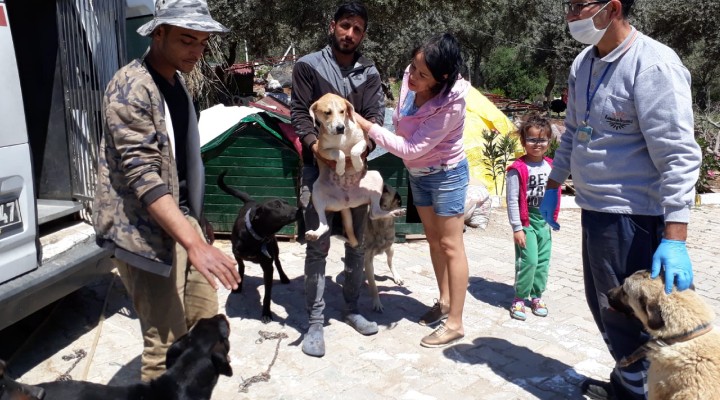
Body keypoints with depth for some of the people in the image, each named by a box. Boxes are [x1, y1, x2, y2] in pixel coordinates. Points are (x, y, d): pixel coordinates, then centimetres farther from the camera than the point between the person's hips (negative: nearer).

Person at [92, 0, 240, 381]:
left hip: (181, 221, 9)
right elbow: (142, 175, -26)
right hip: (145, 232, -9)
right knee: (167, 344, -5)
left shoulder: (175, 82, 12)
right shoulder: (130, 88, -17)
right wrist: (194, 243, -34)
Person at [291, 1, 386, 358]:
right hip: (318, 167, -4)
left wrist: (362, 145, -18)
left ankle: (352, 309, 29)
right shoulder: (308, 66, 1)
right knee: (318, 248, -3)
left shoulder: (369, 72, 10)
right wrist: (314, 144, -22)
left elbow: (376, 116, 1)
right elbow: (299, 113, -4)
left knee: (357, 244, 12)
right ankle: (315, 323, 6)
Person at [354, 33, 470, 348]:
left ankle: (455, 323, 9)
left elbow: (411, 149, -31)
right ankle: (444, 301, 33)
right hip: (418, 173, 7)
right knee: (433, 239, 17)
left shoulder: (450, 104, -32)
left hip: (446, 175, -7)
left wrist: (365, 125, -30)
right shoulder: (410, 78, -15)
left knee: (450, 245, -1)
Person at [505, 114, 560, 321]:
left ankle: (537, 295, 26)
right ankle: (519, 298, 7)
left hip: (544, 222, 6)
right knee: (529, 261, -8)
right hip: (526, 223, -6)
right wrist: (517, 228, -15)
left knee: (543, 261, 12)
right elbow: (512, 201, -15)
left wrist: (552, 218, 12)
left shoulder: (551, 166, 4)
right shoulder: (518, 169, -15)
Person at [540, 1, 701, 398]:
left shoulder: (653, 65, -18)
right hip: (594, 210, 9)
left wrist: (674, 239, -26)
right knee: (601, 304, 20)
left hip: (630, 217, -8)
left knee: (623, 314, 4)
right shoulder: (583, 63, 8)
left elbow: (678, 156, -22)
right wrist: (552, 188, 22)